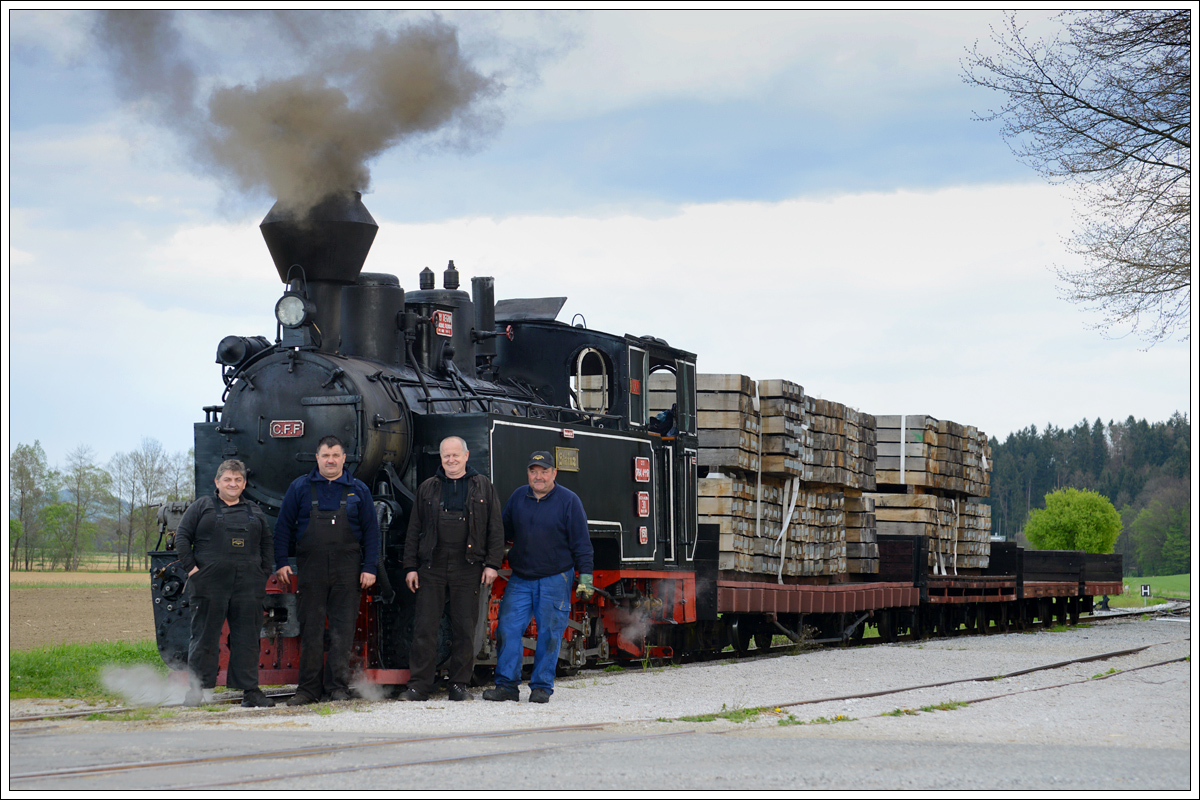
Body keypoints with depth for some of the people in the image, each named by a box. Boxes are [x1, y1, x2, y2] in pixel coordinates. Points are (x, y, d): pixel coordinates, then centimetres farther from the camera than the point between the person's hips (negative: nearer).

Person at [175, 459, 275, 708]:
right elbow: (182, 537, 5)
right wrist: (191, 567, -5)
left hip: (248, 587, 3)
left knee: (247, 639, 2)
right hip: (209, 584, -3)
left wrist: (264, 574, 10)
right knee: (205, 638, 1)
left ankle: (250, 691, 5)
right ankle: (198, 689, 7)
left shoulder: (255, 513, 17)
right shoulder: (201, 507, 8)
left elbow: (267, 545, 22)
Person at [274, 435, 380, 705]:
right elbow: (283, 528, 7)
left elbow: (370, 531, 8)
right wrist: (281, 562, 0)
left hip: (347, 571, 0)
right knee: (311, 629, 2)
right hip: (310, 569, 0)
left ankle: (339, 687, 6)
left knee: (343, 629, 0)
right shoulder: (300, 488, 6)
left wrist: (369, 568, 1)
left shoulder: (358, 490, 8)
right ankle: (309, 688, 7)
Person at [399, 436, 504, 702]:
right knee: (424, 627, -2)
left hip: (468, 569, -1)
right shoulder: (427, 489, 12)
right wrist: (410, 567, 5)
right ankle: (419, 686, 2)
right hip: (431, 568, 1)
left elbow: (495, 528, 7)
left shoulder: (483, 486, 9)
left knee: (465, 630, 2)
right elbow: (414, 531, 12)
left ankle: (459, 685, 11)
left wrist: (492, 564, -2)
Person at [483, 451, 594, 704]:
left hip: (555, 581, -3)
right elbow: (504, 533, 18)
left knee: (549, 634, 0)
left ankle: (542, 686, 9)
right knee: (508, 628, -4)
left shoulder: (568, 501, -2)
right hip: (520, 579, 3)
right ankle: (506, 685, 2)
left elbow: (581, 543, -1)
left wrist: (585, 576, -5)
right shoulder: (518, 498, 8)